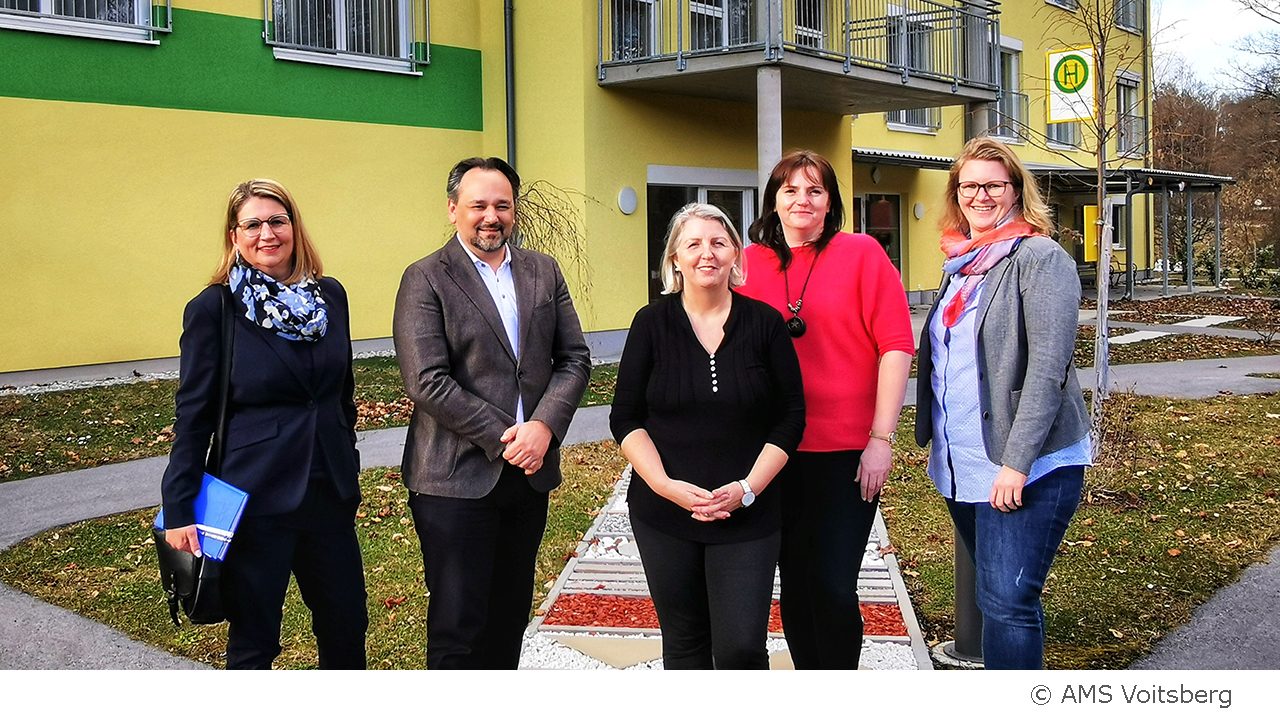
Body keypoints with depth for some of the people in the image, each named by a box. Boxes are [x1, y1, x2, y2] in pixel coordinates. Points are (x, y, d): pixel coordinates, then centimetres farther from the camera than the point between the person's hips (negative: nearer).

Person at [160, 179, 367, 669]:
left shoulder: (329, 296, 4)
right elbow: (193, 415, -6)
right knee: (253, 640, 9)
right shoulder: (213, 308, -7)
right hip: (256, 497, -4)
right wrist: (178, 510, -7)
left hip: (330, 494, 4)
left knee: (345, 628, 14)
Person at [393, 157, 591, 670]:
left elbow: (574, 358, 5)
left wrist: (544, 426, -11)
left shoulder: (544, 272, 9)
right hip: (457, 477, -5)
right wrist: (504, 438, -15)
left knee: (510, 618, 17)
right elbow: (428, 383, -14)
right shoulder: (426, 280, -6)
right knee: (458, 627, 1)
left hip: (529, 472, 5)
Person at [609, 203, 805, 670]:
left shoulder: (765, 324, 0)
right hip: (664, 512, 1)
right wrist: (668, 486, -12)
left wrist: (747, 489, -11)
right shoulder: (652, 324, 1)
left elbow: (791, 417, 1)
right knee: (684, 644, 11)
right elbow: (625, 419, 1)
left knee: (741, 648, -6)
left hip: (747, 516, -1)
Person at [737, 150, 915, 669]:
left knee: (833, 586, -3)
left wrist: (881, 437, -9)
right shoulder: (751, 263, 5)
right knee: (794, 581, 12)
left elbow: (896, 345, -5)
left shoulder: (861, 253, -3)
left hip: (848, 450, -3)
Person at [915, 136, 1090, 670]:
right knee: (997, 596, 16)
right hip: (963, 466, 8)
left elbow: (1048, 368, -17)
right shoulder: (960, 264, 13)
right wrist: (937, 445, 18)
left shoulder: (1039, 259, -10)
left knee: (1007, 601, -12)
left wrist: (1017, 462, -21)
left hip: (1029, 467, -8)